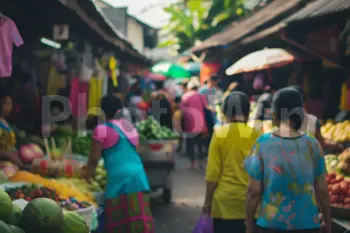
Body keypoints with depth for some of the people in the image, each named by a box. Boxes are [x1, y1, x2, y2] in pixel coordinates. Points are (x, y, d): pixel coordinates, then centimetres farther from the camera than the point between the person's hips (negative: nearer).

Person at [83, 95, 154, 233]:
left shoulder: (102, 129, -2)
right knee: (138, 216, 6)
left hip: (119, 177, -6)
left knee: (117, 221, 1)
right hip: (138, 175, 6)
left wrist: (87, 175, 15)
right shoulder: (130, 126, 18)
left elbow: (94, 158, -2)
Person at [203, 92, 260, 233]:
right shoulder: (256, 135, -3)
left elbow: (213, 172, -6)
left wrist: (208, 200, 3)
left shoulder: (219, 134, -6)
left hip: (224, 201, -1)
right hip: (250, 201, 1)